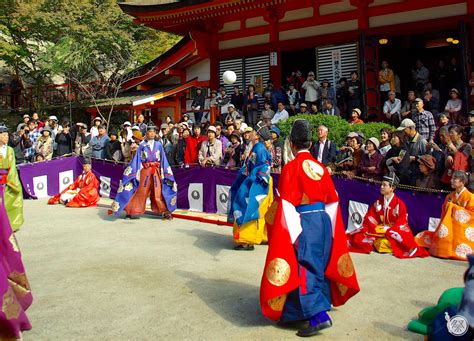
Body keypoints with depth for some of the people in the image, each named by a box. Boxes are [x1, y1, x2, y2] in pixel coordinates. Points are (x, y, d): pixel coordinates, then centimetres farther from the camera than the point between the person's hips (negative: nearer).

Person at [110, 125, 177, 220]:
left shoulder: (158, 144, 7)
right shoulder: (142, 145, 3)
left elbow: (163, 159, 8)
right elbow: (137, 159, 4)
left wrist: (163, 173, 4)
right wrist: (137, 173, -2)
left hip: (156, 171, 1)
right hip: (145, 171, -1)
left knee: (158, 193, -1)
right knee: (141, 192, 3)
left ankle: (165, 212, 5)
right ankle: (133, 211, 14)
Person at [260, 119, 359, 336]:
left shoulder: (291, 167, -12)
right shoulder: (320, 167, 7)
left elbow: (284, 202, -16)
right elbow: (331, 200, 11)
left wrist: (271, 218, -6)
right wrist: (329, 226, 18)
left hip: (302, 223, -7)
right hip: (323, 221, 7)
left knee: (302, 269, -1)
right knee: (318, 265, 17)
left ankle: (318, 315, -8)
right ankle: (309, 310, 31)